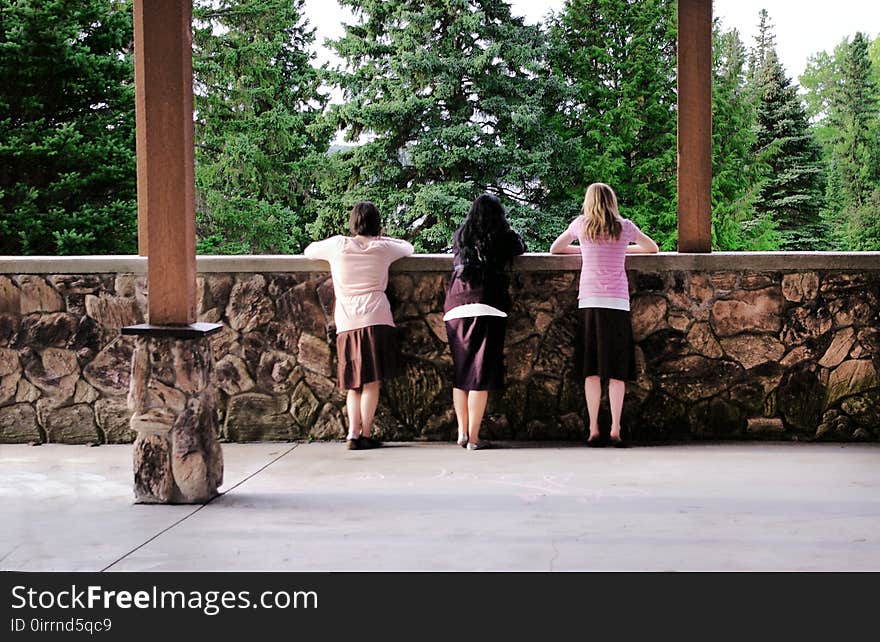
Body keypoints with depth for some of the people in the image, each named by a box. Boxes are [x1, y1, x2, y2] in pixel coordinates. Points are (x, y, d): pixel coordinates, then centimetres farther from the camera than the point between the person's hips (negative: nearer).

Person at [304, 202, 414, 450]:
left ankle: (353, 433, -1)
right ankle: (365, 434, -4)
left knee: (354, 383, 9)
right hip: (376, 318, -2)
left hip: (346, 322, 2)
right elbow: (408, 247, 25)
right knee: (372, 381, -1)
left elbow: (308, 251, 22)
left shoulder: (338, 245, 4)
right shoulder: (383, 248, 4)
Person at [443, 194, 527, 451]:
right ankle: (473, 436, -4)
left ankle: (462, 432, 12)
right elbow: (521, 248, 24)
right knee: (481, 372, -3)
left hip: (456, 308, 3)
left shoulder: (460, 236, 12)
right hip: (487, 306, -3)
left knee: (460, 371, 11)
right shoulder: (503, 237, 5)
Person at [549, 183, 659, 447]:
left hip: (589, 299, 1)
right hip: (617, 301, 0)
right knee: (617, 370, 1)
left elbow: (554, 249, 25)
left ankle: (593, 430, -1)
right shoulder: (624, 226, 9)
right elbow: (653, 248, 25)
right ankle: (615, 430, -4)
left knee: (592, 369, 2)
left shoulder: (581, 224, 10)